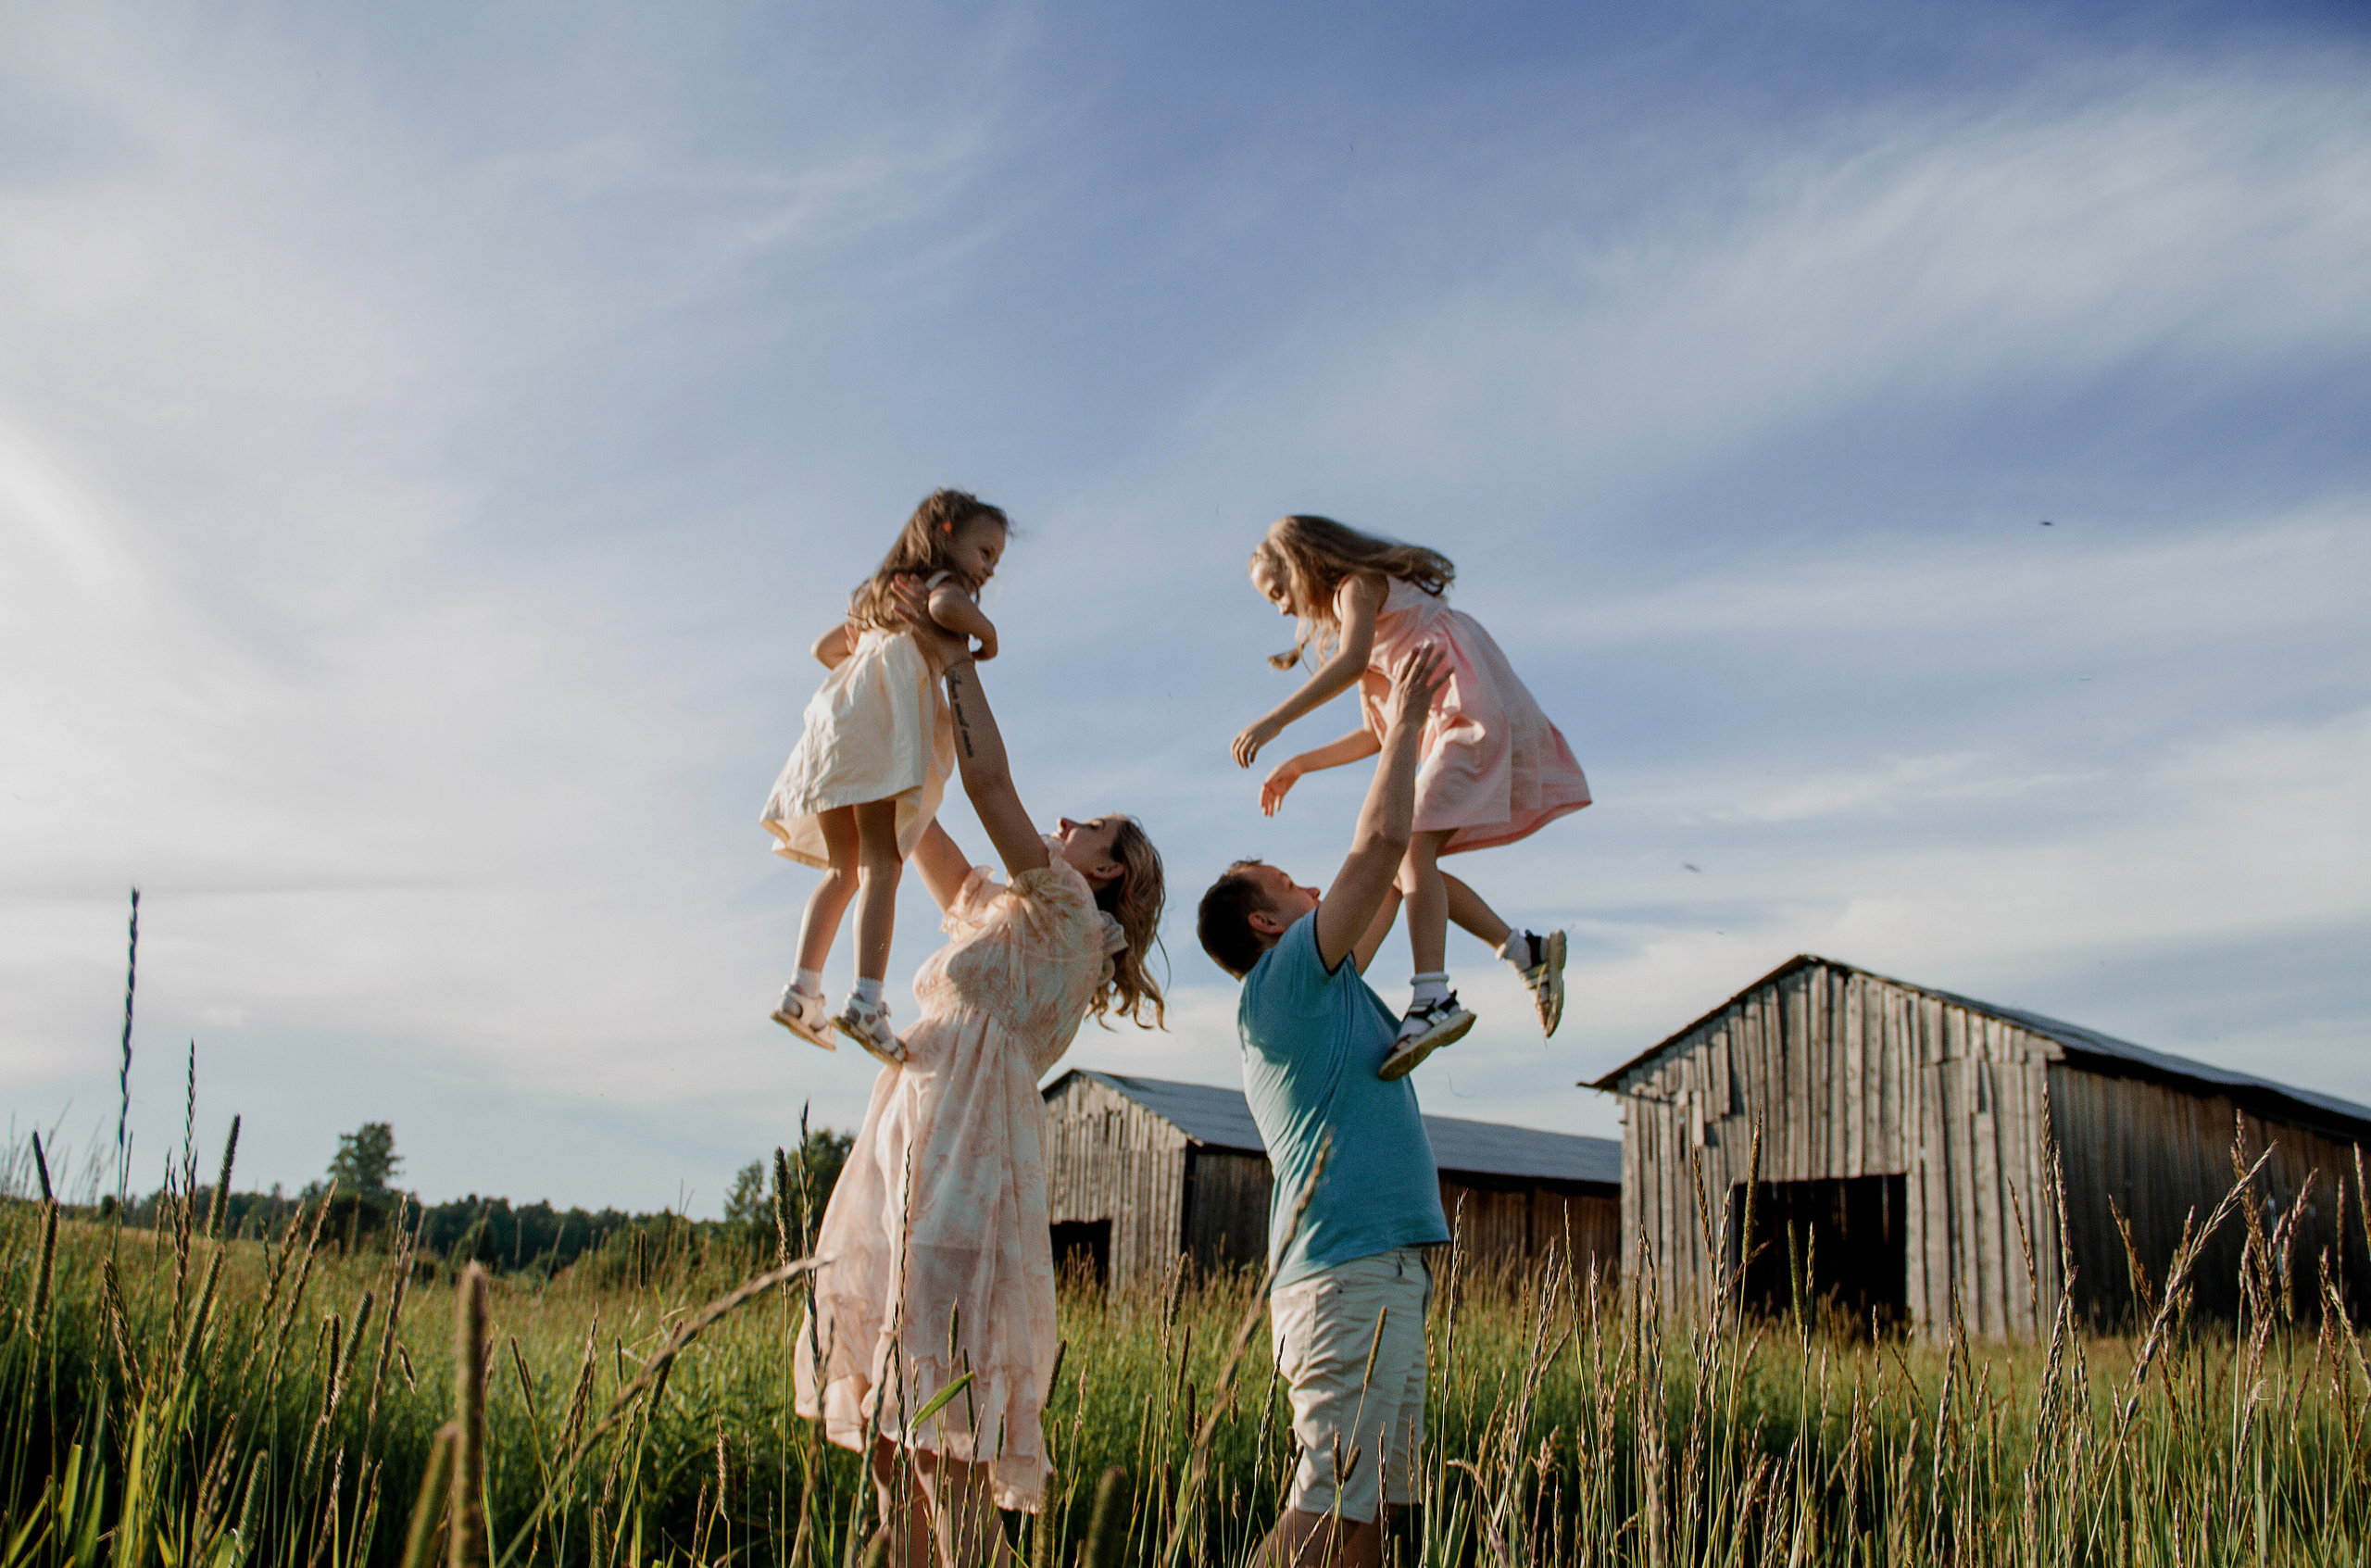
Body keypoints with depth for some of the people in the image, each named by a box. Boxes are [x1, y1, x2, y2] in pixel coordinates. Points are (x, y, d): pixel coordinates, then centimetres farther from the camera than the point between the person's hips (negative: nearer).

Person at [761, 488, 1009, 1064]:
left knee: (844, 870, 14)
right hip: (883, 721, -8)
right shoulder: (946, 582, 6)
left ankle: (803, 989, 5)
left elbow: (825, 647, 41)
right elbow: (947, 609, -19)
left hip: (839, 717, 8)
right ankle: (866, 1000, -28)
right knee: (881, 865, -16)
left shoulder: (883, 595, 32)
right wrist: (988, 633, -2)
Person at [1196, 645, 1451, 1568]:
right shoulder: (1284, 977, -3)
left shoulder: (1318, 990, 24)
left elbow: (1386, 880, 31)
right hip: (1351, 1273, -10)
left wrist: (1405, 742, 31)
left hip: (1383, 1274, 10)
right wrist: (1403, 727, 2)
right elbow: (1380, 844, -10)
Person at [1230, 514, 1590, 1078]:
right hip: (1459, 729, 9)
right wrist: (1298, 764, 22)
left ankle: (1434, 999, -34)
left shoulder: (1359, 582, 3)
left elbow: (1351, 662, -18)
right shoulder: (1377, 622, 30)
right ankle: (1527, 952, 2)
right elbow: (1381, 733, 25)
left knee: (1412, 849, -22)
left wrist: (1274, 720, -25)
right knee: (1397, 863, 3)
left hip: (1478, 712, -9)